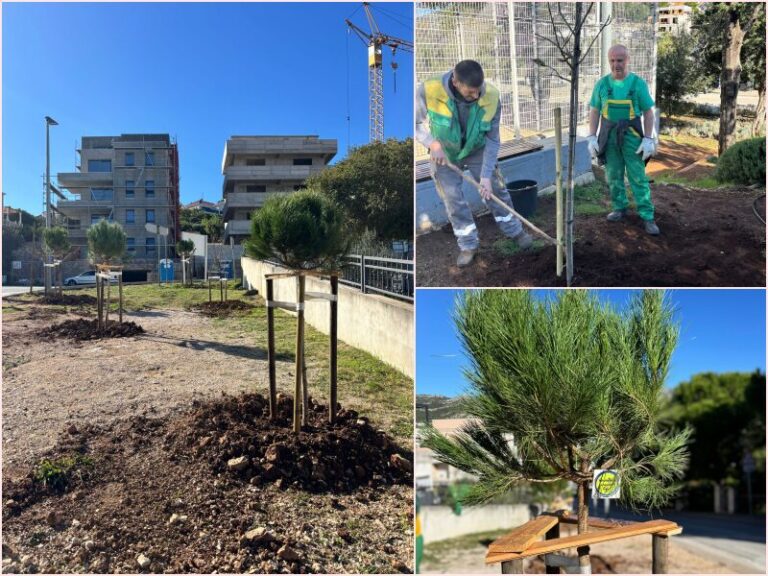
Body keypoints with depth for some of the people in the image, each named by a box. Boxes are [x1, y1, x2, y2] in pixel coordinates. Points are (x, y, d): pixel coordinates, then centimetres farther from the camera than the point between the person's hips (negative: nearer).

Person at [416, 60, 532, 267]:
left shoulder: (491, 96, -29)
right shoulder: (428, 90, -34)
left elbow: (493, 140, -19)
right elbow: (416, 123, -17)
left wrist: (486, 176, -22)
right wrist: (432, 143, -33)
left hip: (477, 150, 1)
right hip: (444, 153, -1)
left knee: (495, 189, 8)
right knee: (452, 198, 0)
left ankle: (514, 230, 31)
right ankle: (468, 245, 18)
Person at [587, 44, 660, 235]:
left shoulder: (638, 83, -2)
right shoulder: (602, 84, 2)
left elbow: (648, 112, 0)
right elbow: (595, 112, 5)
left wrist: (648, 139, -7)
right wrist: (592, 137, -3)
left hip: (631, 135, -2)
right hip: (609, 135, 2)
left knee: (638, 178, -1)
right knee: (613, 176, 11)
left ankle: (647, 216, 2)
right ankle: (619, 208, 27)